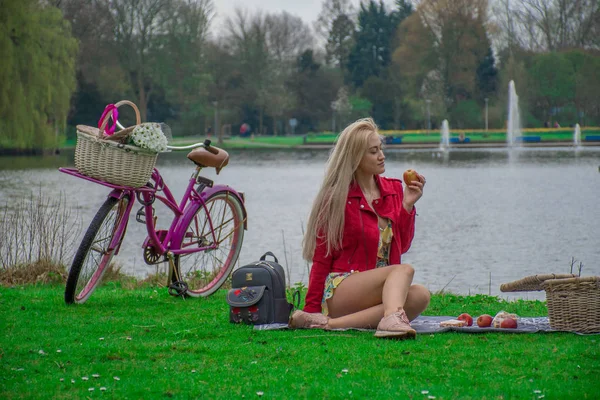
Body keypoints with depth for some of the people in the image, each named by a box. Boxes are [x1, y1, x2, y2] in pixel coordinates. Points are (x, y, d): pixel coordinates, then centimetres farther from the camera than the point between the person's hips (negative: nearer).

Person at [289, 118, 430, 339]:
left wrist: (407, 205, 0)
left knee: (420, 295, -28)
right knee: (404, 270, -28)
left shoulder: (394, 189, 14)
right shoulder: (337, 198, -2)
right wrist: (311, 309, -4)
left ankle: (333, 323, -36)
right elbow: (321, 258, -1)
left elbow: (402, 246, 13)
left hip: (382, 290, 5)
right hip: (339, 292, -5)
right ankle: (392, 319, -59)